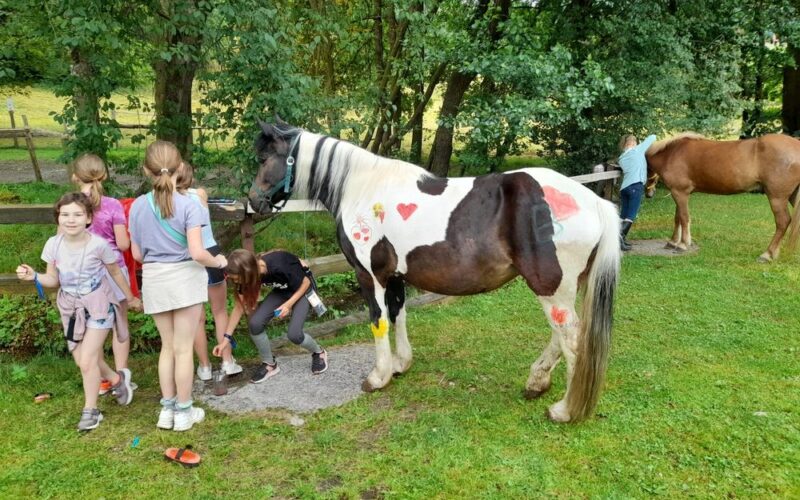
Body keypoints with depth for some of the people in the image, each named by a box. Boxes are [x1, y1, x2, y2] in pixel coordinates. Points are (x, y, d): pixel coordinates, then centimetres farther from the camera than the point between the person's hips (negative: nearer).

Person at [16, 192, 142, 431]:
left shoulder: (99, 244, -21)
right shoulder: (53, 245, -11)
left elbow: (115, 273, -4)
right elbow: (53, 280, 1)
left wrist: (130, 298, 8)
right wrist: (34, 276, -20)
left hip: (98, 306, -5)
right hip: (71, 307, 5)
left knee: (87, 361, -7)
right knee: (82, 360, 11)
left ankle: (90, 410, 15)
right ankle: (117, 379, 40)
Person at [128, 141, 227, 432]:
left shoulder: (138, 206, -1)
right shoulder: (188, 206, -14)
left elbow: (137, 254, 5)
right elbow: (197, 253, -20)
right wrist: (218, 262, -1)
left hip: (154, 282, 4)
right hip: (185, 278, -4)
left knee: (167, 346, 18)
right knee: (183, 348, 6)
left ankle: (167, 409, 27)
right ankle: (184, 412, 18)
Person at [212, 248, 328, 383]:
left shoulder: (279, 266, -39)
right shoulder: (248, 274, -20)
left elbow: (306, 282, -21)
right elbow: (239, 307, -10)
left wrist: (289, 304, -27)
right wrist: (226, 338, -10)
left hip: (302, 290, -5)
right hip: (281, 291, 6)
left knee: (294, 334, -22)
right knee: (255, 323, -16)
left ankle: (319, 353, 12)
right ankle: (269, 365, 7)